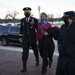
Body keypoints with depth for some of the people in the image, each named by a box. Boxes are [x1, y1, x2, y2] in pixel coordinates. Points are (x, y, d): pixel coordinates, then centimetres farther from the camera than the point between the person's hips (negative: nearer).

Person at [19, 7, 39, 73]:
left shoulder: (34, 20, -4)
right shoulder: (22, 20, 5)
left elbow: (38, 28, -2)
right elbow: (21, 29, 13)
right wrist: (21, 37, 12)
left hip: (33, 38, -1)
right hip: (25, 39, 1)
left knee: (35, 51, 17)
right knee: (25, 52, -5)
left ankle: (37, 60, 43)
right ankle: (24, 67, -1)